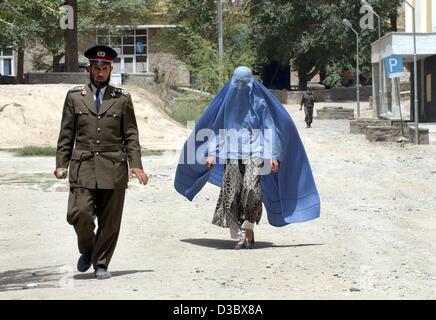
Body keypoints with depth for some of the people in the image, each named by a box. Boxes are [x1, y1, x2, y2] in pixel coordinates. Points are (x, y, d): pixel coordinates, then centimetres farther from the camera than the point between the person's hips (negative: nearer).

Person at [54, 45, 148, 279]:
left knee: (109, 221, 0)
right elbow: (66, 134, 11)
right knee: (79, 213, -13)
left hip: (113, 169, 0)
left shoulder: (122, 99, 9)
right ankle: (87, 250, 15)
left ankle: (101, 264, 16)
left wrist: (136, 165, -3)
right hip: (83, 166, 0)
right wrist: (61, 163, 3)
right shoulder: (74, 96, 11)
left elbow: (131, 136, 7)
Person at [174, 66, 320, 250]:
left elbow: (270, 129, 4)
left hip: (255, 153, -2)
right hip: (232, 155, 2)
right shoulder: (227, 101, 9)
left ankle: (249, 229, -4)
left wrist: (273, 155, -3)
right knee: (231, 195, -6)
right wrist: (212, 153, 0)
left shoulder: (259, 101, 3)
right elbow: (216, 127, 11)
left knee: (251, 190, -21)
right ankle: (238, 237, 4)